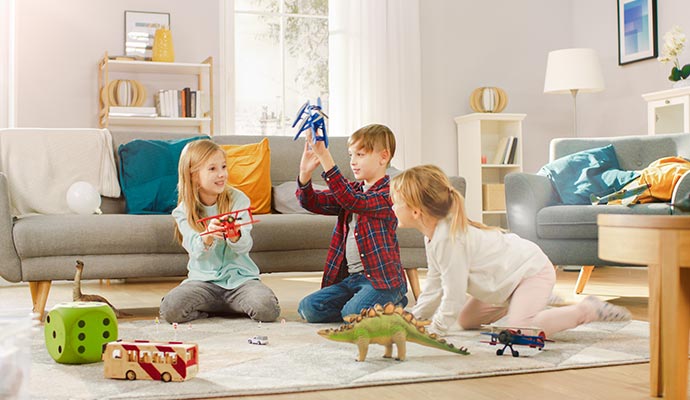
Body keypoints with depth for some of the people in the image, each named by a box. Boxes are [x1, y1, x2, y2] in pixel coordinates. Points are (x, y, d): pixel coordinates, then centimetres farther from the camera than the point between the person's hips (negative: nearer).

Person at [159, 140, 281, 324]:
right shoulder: (184, 211, -1)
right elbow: (197, 251, -12)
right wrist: (208, 235, -35)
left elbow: (245, 246, -9)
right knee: (169, 309, -26)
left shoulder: (238, 200, -1)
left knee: (267, 309, -28)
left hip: (240, 276, 0)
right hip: (203, 279, 0)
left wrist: (235, 236, -33)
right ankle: (231, 307, -2)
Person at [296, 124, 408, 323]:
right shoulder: (352, 189, 14)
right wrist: (305, 172, -15)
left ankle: (393, 303, 1)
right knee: (308, 308, -7)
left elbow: (353, 201, -28)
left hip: (382, 278, -7)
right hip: (349, 276, 7)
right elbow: (312, 202, 6)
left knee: (353, 313, -29)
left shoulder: (388, 193, -11)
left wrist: (324, 157, -33)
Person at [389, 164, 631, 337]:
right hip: (510, 276, 10)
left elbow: (454, 296, -28)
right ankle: (541, 302, 25)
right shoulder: (432, 236, 1)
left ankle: (586, 310, -11)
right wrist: (413, 319, 9)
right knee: (464, 321, 16)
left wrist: (434, 331, -16)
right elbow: (434, 288, 12)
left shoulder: (449, 239, -31)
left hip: (532, 270, -10)